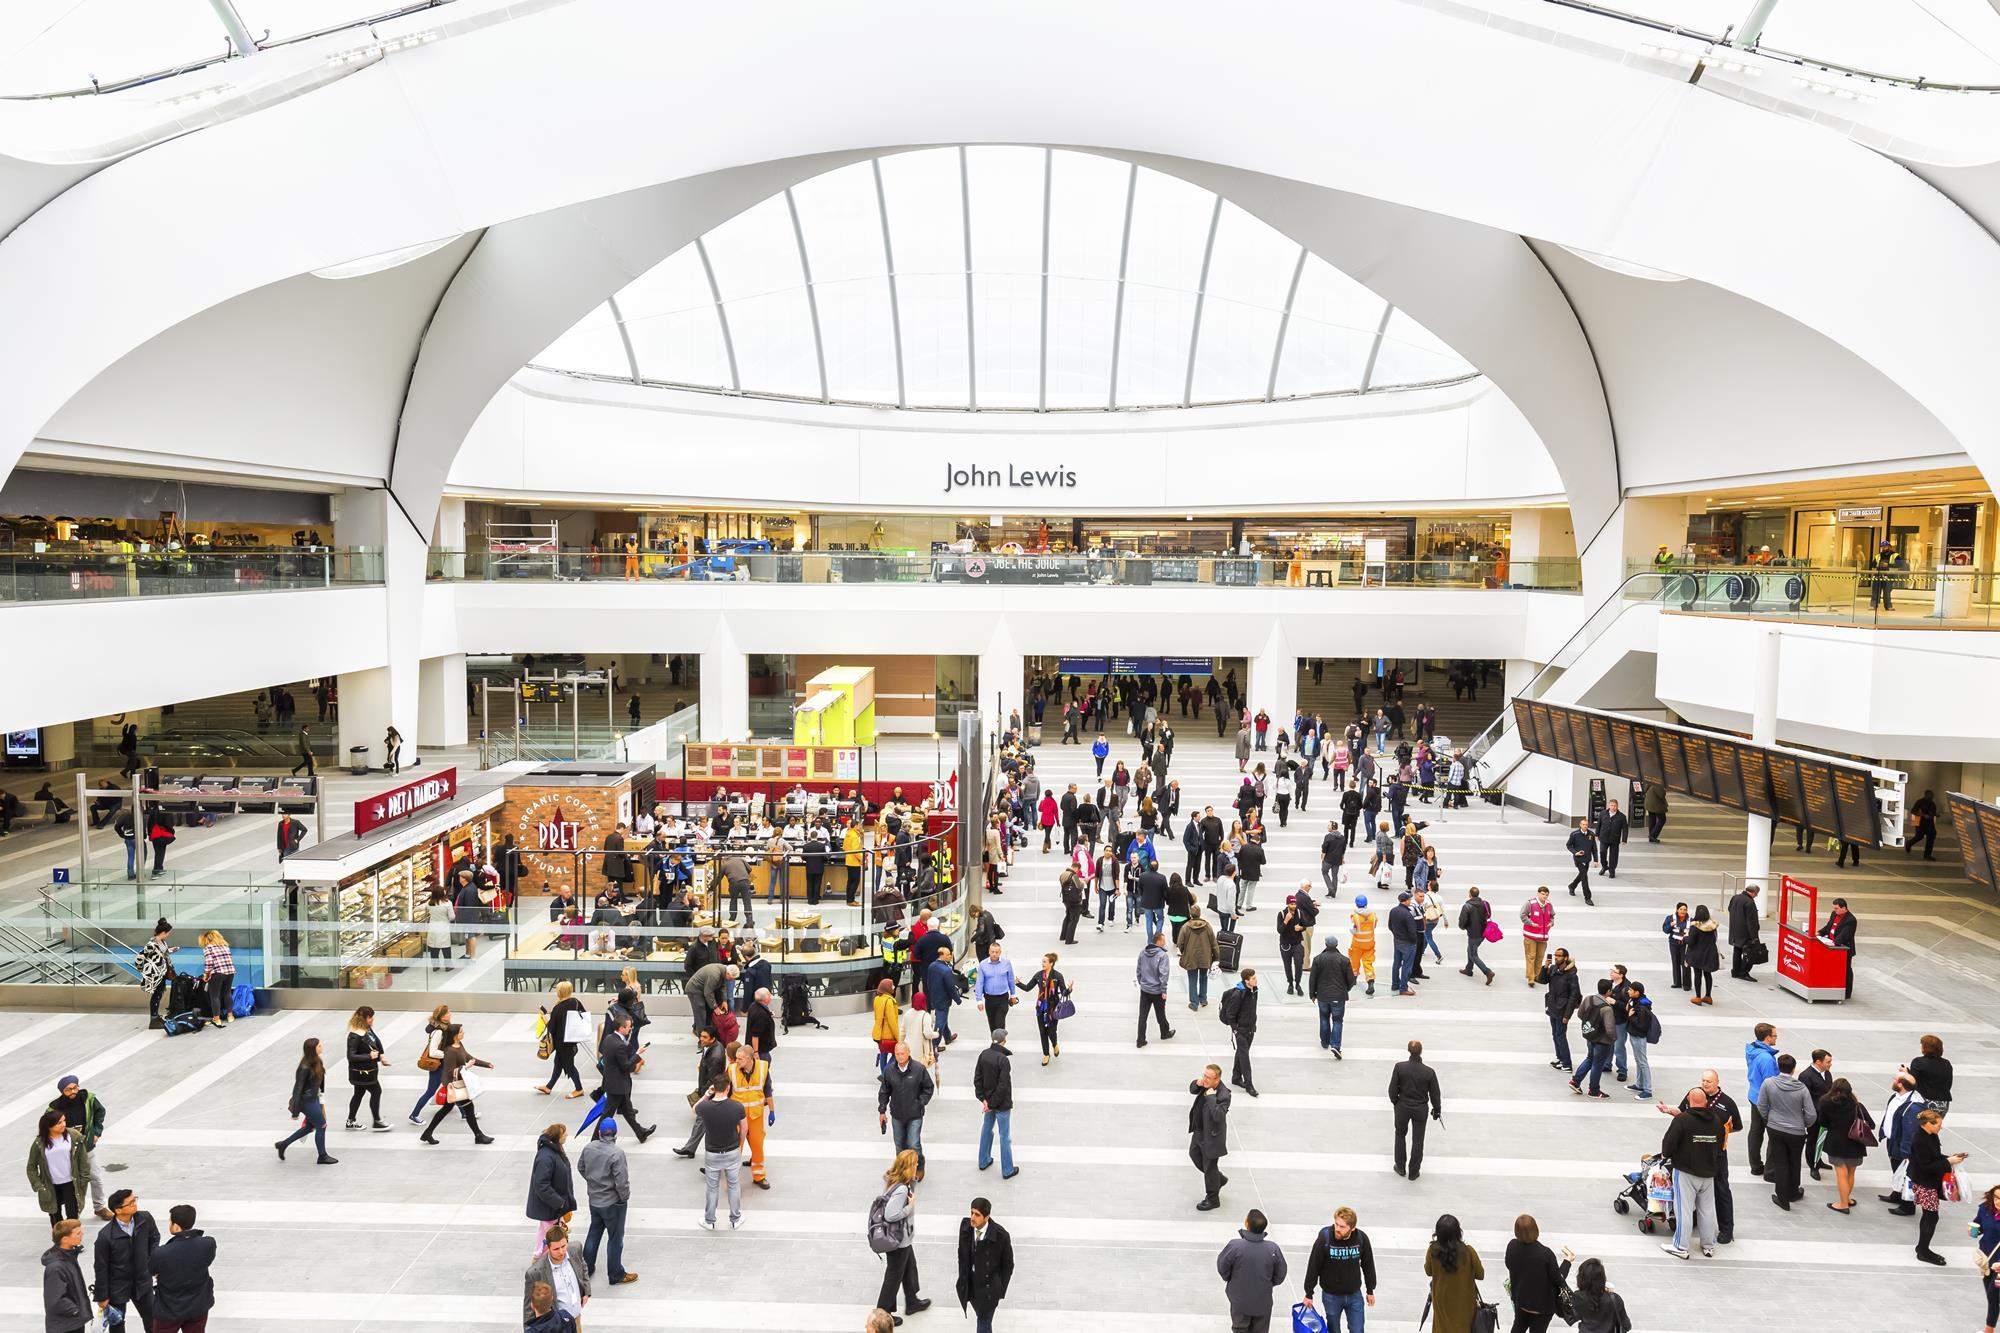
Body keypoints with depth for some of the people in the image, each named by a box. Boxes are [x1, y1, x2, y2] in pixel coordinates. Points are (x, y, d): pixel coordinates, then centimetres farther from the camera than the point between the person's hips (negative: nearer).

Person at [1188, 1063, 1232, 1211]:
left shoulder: (1223, 1095, -31)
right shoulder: (1206, 1085, -9)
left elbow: (1217, 1116, -40)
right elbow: (1192, 1090, 9)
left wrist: (1211, 1097, -38)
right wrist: (1197, 1084, -13)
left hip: (1211, 1135, -9)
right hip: (1199, 1130, 9)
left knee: (1209, 1166, 7)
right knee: (1194, 1155, 27)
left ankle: (1212, 1199, 28)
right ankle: (1219, 1178, 46)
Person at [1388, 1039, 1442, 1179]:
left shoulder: (1399, 1067, -19)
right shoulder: (1429, 1072, -18)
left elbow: (1392, 1089, -11)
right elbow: (1435, 1094, -7)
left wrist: (1395, 1101, 9)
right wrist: (1437, 1109, 11)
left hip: (1403, 1107, 1)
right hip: (1421, 1109, 0)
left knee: (1400, 1134, 24)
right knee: (1417, 1140, 15)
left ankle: (1401, 1167, 32)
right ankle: (1413, 1172, 26)